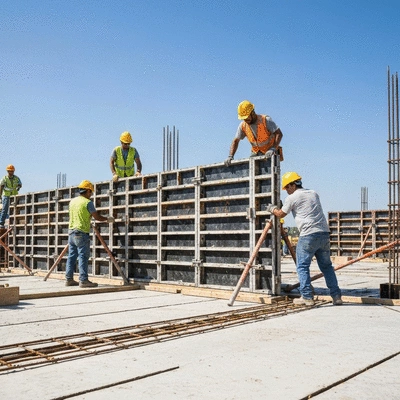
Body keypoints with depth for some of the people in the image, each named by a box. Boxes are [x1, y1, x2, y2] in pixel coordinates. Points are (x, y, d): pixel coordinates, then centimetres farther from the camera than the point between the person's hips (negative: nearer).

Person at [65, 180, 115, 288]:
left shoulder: (72, 201, 12)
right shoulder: (87, 202, -10)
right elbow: (97, 217, -6)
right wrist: (107, 219, 10)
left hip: (71, 231, 7)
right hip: (82, 232, -7)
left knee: (72, 256, 10)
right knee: (83, 257, -5)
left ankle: (69, 279, 13)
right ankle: (83, 280, -5)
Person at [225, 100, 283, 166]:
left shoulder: (266, 120, -17)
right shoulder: (243, 125, -5)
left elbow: (279, 134, -20)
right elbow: (235, 141, 1)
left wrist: (273, 149, -33)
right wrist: (230, 156, -12)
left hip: (271, 153, -4)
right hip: (256, 154, 4)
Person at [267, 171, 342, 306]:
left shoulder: (292, 198, 1)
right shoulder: (314, 194, 20)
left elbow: (281, 214, 14)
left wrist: (272, 209, 35)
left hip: (308, 235, -6)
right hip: (324, 233, 6)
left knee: (303, 266, 3)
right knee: (326, 266, 13)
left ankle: (307, 297, 1)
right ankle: (336, 296, 13)